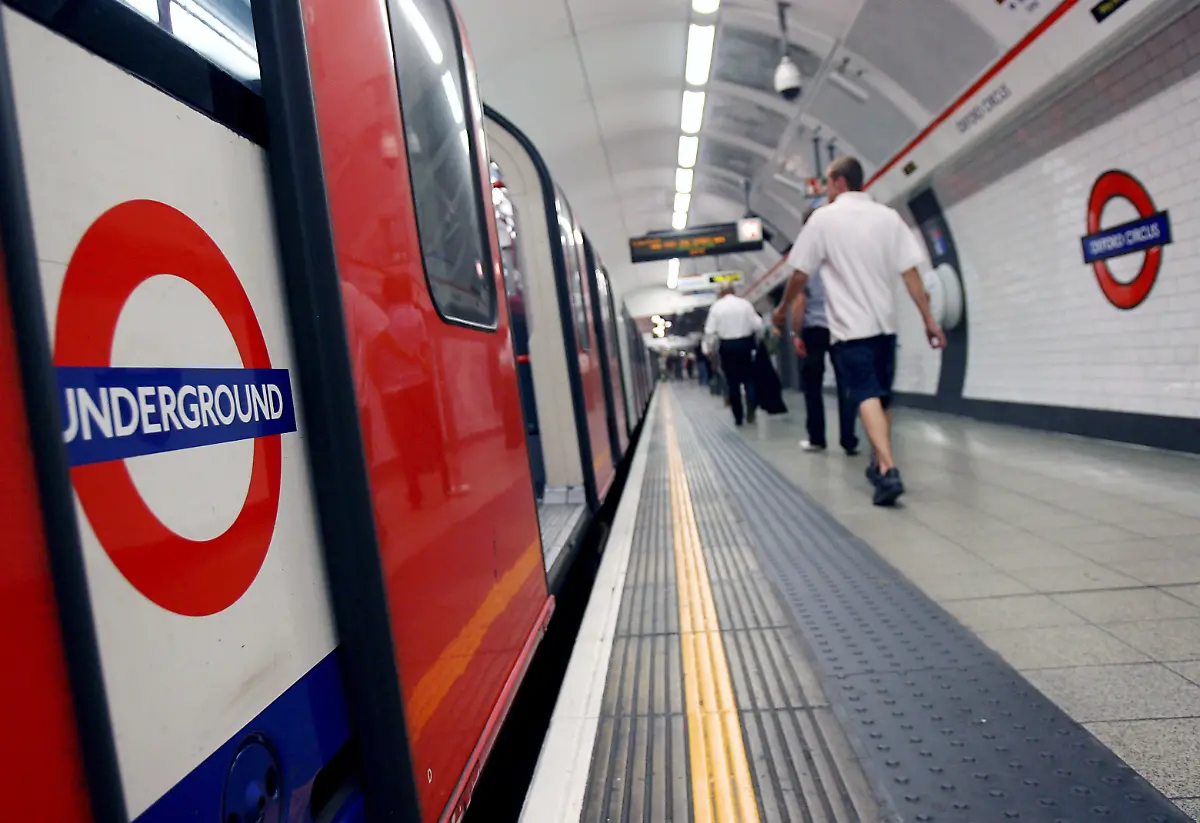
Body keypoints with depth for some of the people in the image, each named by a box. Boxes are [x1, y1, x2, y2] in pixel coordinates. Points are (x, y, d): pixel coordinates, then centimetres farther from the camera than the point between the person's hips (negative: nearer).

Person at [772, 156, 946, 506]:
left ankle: (888, 471, -25)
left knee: (867, 397, -10)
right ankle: (879, 464, 29)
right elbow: (911, 273, 0)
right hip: (885, 324, 4)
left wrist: (782, 308, 16)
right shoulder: (888, 216, 6)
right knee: (882, 398, 16)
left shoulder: (823, 218, -4)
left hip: (850, 327, -4)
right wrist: (929, 319, 3)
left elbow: (800, 274, 0)